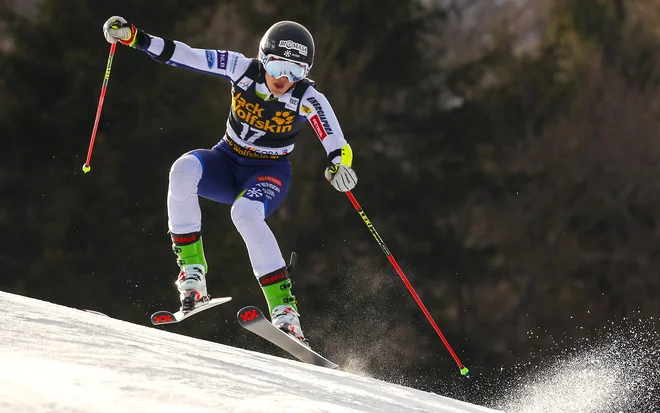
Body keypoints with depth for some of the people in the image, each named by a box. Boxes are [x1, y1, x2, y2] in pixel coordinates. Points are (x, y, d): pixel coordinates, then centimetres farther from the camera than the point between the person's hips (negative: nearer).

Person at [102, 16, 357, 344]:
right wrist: (132, 37, -20)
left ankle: (284, 310, -34)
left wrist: (339, 166, -48)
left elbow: (338, 147, -25)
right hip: (227, 162, 3)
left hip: (269, 173, -3)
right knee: (184, 170, -31)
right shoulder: (242, 69, -13)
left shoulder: (309, 99, -19)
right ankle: (192, 273, -27)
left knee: (245, 213, -37)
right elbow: (182, 55, -12)